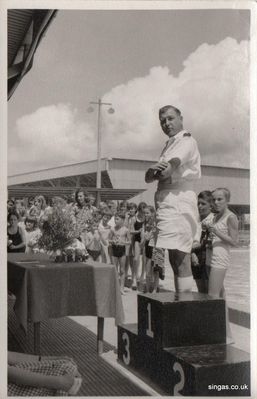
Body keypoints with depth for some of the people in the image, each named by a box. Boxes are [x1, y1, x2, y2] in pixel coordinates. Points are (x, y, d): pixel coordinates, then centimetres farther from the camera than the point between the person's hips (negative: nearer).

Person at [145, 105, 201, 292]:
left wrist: (153, 172, 3)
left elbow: (166, 172, -19)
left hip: (178, 202, -10)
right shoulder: (170, 145, 24)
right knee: (175, 258, 12)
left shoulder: (186, 141, -5)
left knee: (180, 258, -12)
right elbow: (149, 178, 15)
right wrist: (155, 170, -9)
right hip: (168, 204, 10)